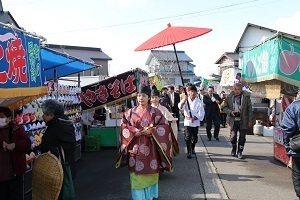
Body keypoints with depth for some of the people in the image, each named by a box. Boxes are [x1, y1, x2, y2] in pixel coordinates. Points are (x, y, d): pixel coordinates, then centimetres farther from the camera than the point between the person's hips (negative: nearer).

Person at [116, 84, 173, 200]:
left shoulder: (155, 112, -2)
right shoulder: (131, 112, 3)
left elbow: (164, 126, -5)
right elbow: (124, 125, 3)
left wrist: (151, 131, -17)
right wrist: (134, 131, -13)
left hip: (149, 147, -1)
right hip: (135, 147, 1)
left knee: (150, 171, 9)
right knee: (137, 173, 3)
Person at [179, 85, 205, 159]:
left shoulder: (198, 101, 0)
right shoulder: (186, 100, -1)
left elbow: (201, 113, -5)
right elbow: (180, 107, -19)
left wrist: (194, 118, -17)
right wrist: (183, 101, -38)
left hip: (196, 122, 2)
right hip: (187, 122, -1)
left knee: (195, 137, 12)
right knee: (188, 137, -9)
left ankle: (192, 148, 36)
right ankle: (189, 152, -2)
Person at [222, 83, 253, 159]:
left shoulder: (246, 97, -2)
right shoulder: (229, 97, 2)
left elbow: (250, 109, -1)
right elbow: (224, 107, 9)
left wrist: (250, 121, -4)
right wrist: (230, 112, -10)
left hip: (243, 121, -1)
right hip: (233, 120, 1)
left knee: (242, 137, 4)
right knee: (233, 136, -2)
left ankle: (240, 152, 20)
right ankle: (233, 148, 27)